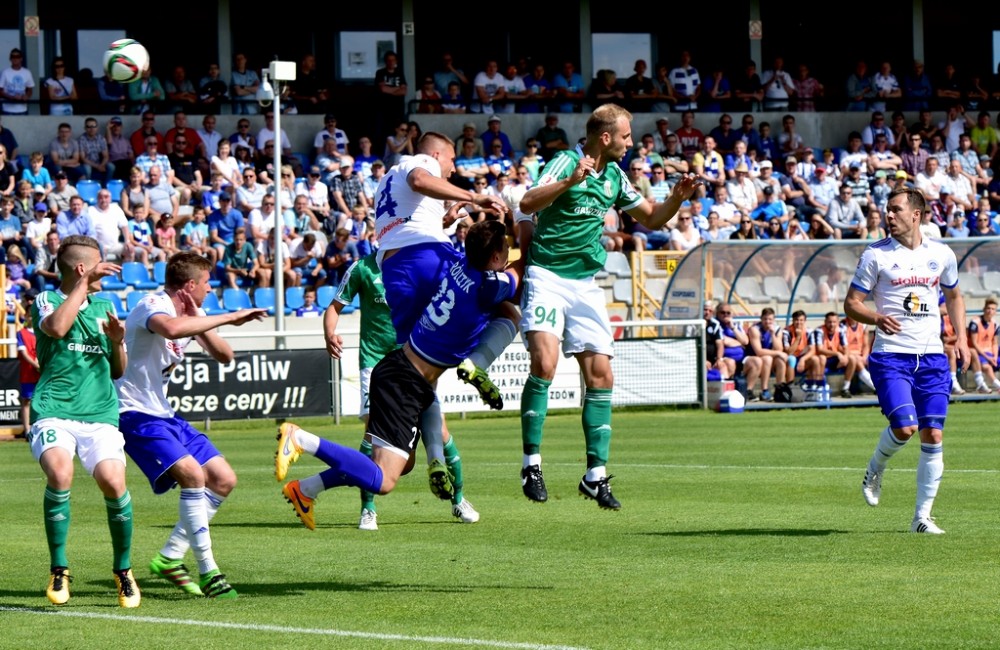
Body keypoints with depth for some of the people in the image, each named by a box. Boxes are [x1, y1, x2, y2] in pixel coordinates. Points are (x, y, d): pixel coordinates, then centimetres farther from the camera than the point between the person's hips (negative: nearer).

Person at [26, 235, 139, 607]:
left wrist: (117, 341, 4)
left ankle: (123, 570, 4)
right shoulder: (46, 300, 6)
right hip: (53, 411, -4)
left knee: (113, 482, -20)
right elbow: (57, 327, -19)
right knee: (59, 473, -30)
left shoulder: (105, 307, 21)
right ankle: (59, 570, -12)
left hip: (99, 412, 4)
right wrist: (85, 283, -12)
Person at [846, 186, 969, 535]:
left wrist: (960, 337, 11)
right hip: (891, 355, -3)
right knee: (904, 426, -19)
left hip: (932, 357, 3)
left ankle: (922, 516, 7)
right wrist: (877, 317, -21)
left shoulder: (942, 254, 8)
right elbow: (851, 304, 0)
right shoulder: (876, 255, -2)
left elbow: (954, 295, 24)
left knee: (933, 435, -2)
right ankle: (875, 470, 14)